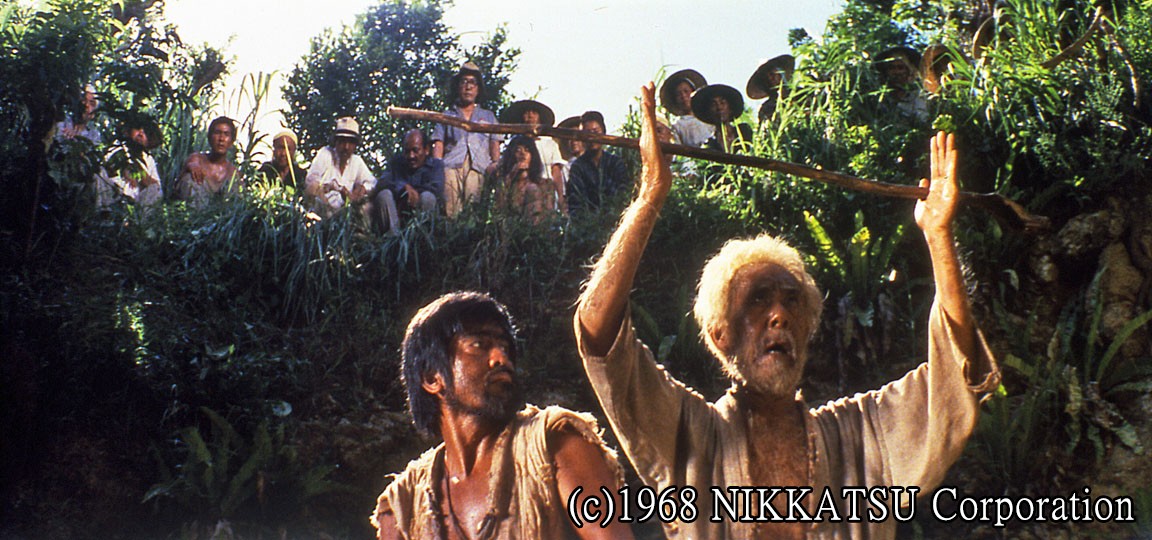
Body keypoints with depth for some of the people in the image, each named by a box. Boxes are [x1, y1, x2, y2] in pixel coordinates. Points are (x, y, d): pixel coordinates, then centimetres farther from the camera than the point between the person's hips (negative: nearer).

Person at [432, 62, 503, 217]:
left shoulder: (488, 116, 32)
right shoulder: (446, 115, 29)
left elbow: (495, 143, 21)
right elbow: (438, 144, 17)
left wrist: (495, 163, -1)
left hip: (478, 168, 0)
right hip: (451, 167, 0)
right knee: (451, 212, -25)